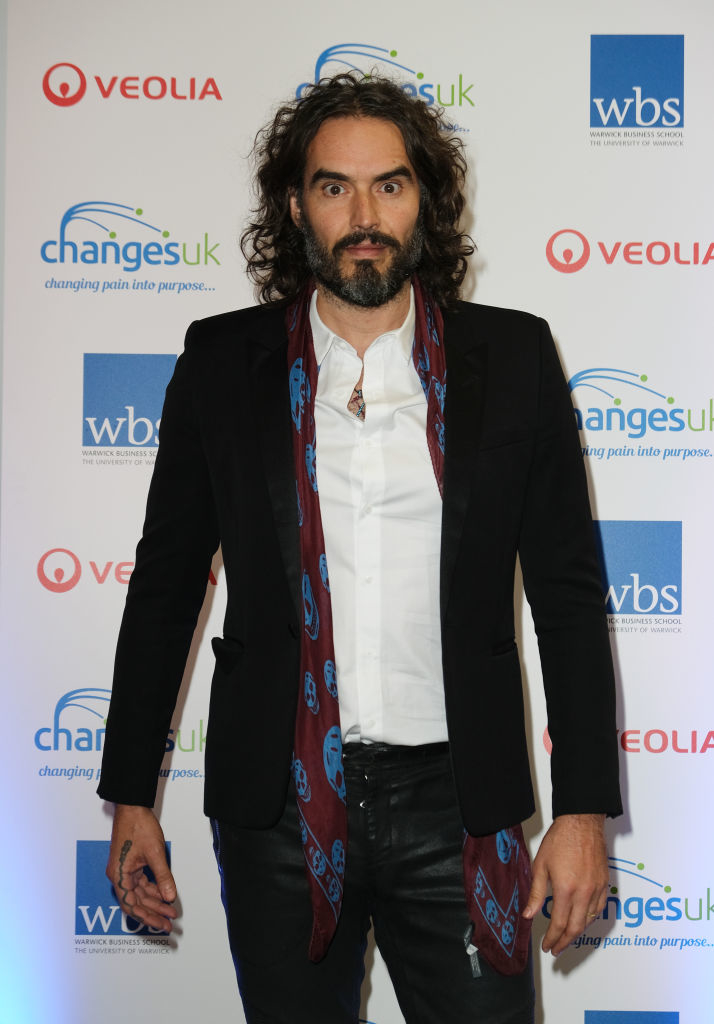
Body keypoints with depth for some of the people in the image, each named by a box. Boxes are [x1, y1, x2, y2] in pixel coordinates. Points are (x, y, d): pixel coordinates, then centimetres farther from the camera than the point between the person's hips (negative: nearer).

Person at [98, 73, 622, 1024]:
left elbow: (569, 591, 2)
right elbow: (166, 583, 7)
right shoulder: (222, 363, 1)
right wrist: (131, 799, 5)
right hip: (279, 802, 1)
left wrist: (583, 809, -2)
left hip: (456, 802, 0)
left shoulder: (512, 358, 0)